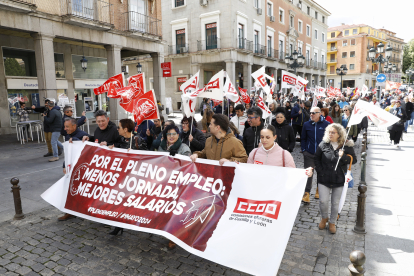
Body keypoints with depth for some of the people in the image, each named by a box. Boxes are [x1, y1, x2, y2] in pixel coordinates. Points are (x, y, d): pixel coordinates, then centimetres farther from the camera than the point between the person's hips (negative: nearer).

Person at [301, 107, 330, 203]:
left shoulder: (326, 124, -4)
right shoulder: (307, 124, 2)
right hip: (309, 154, 0)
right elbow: (303, 138, 9)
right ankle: (307, 193, 3)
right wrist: (303, 150, 2)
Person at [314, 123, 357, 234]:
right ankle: (324, 218, 26)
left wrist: (343, 156, -20)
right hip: (324, 179, 0)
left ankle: (332, 222, 32)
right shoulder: (323, 144, -3)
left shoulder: (347, 146, -3)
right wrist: (320, 171, -4)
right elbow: (316, 158, 5)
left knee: (335, 203, 11)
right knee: (323, 201, -4)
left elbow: (354, 160, -1)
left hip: (339, 179, 0)